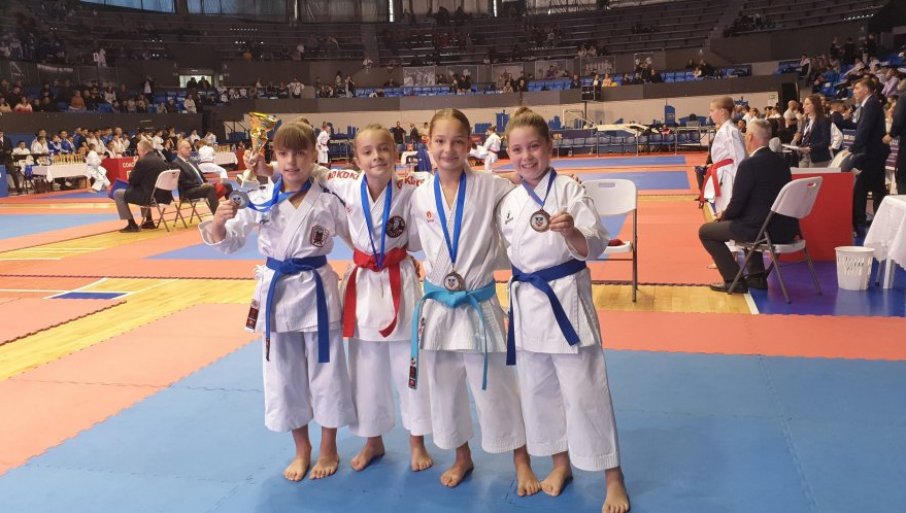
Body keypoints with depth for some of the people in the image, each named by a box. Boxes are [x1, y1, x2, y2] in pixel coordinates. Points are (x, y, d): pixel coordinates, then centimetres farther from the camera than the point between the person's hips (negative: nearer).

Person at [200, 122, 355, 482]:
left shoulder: (327, 201, -6)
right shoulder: (260, 200, -3)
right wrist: (217, 223, -22)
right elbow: (228, 242, -2)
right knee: (284, 374, 13)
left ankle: (328, 448, 30)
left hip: (317, 291, -2)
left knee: (325, 371, 8)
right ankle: (302, 449, 33)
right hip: (276, 292, 2)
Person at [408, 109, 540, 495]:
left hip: (479, 305, -3)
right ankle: (462, 458, 39)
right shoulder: (421, 196, -2)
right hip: (437, 305, 3)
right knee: (444, 389, 16)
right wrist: (436, 275, 2)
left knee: (495, 388, 7)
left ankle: (522, 463, 29)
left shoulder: (491, 187, -9)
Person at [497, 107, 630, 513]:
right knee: (537, 388, 15)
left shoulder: (570, 190, -9)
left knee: (584, 390, 0)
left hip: (565, 299, -5)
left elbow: (594, 247, -13)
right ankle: (560, 462, 36)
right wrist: (518, 295, 13)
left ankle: (612, 476, 17)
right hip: (526, 302, 6)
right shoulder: (508, 202, 6)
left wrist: (570, 232, -31)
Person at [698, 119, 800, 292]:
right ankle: (757, 276, 33)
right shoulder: (781, 161, 9)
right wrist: (728, 214, 20)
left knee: (705, 231, 7)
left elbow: (737, 203, -13)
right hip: (785, 228, 8)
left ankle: (734, 280, 7)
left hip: (762, 230, -8)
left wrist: (724, 215, 9)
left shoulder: (749, 164, -16)